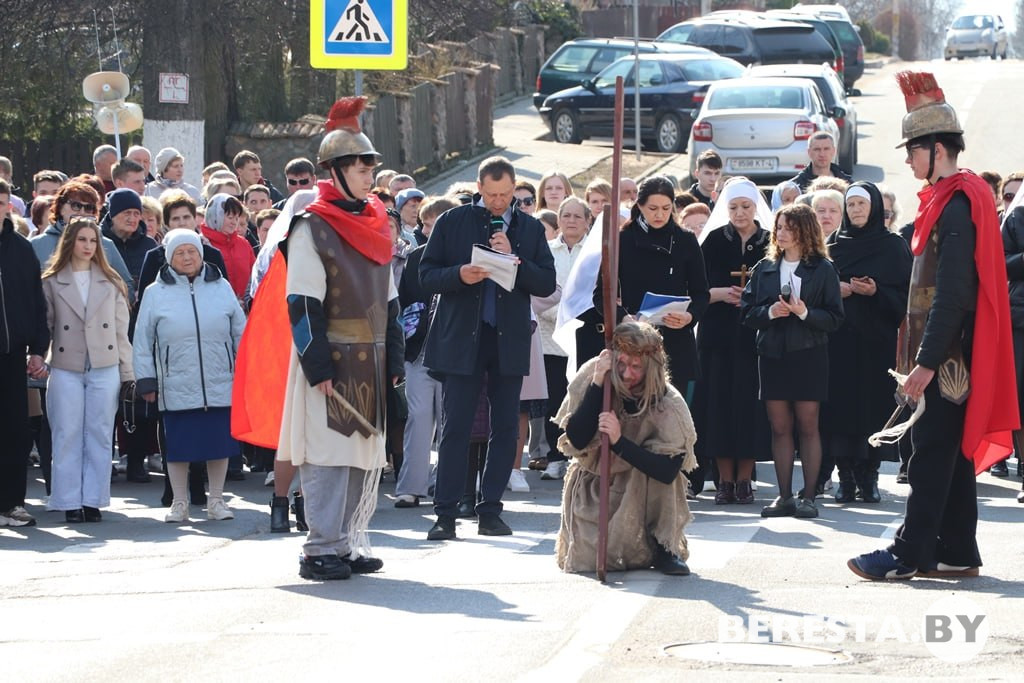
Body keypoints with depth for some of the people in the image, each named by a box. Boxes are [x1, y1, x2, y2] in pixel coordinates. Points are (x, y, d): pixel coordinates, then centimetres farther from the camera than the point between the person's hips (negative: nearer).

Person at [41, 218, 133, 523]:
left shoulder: (111, 283, 9)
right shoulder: (51, 283, 4)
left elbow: (121, 331, 8)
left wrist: (127, 373, 5)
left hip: (105, 369, 1)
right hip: (66, 369, -1)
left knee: (99, 437, 3)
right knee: (68, 437, 0)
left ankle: (93, 500, 8)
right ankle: (70, 502, 4)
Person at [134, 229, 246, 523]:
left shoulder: (221, 287, 6)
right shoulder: (156, 293, 2)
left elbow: (240, 333, 12)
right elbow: (143, 341, 4)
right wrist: (146, 380, 0)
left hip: (220, 385, 1)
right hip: (176, 387, -1)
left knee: (219, 443, 6)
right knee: (178, 445, 3)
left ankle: (216, 500, 18)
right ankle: (179, 502, 15)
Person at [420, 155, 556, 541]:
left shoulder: (530, 229, 10)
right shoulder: (452, 223, 5)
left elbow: (547, 284, 3)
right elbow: (427, 276, 3)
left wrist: (514, 259, -12)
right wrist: (459, 275, -16)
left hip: (509, 340, 2)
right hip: (461, 338, -2)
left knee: (505, 428, 3)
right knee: (455, 428, -5)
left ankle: (490, 510, 10)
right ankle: (446, 513, -3)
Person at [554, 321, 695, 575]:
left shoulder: (668, 404, -21)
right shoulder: (591, 376, -16)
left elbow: (669, 471, -30)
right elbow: (576, 439, -23)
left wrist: (619, 441, -40)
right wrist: (597, 384, -31)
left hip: (642, 491, -1)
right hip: (591, 485, 1)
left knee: (659, 469, -33)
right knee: (587, 560, -15)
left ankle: (664, 547, -14)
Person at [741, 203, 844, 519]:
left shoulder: (823, 269, 0)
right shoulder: (765, 268, 10)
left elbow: (834, 318, -3)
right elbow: (747, 311, 7)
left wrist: (805, 312, -17)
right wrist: (769, 312, -11)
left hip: (809, 354, -3)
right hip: (772, 354, 3)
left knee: (808, 426, 1)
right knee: (779, 427, 4)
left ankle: (808, 496, 4)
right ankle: (784, 496, 7)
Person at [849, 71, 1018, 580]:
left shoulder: (956, 205, -16)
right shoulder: (952, 198, 15)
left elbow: (951, 293, -22)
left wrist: (925, 361, -22)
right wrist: (921, 355, 20)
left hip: (947, 359, -10)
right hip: (952, 356, 10)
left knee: (931, 455, -7)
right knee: (954, 452, 11)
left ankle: (909, 553, -5)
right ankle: (956, 553, 15)